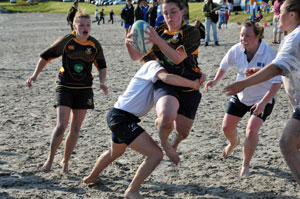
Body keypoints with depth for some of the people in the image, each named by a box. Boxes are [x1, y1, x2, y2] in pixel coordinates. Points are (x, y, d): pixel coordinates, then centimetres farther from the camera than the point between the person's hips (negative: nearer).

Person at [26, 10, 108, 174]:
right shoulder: (66, 41, -9)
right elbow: (46, 56, 1)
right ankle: (50, 159, 3)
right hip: (65, 87, -3)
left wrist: (102, 82, -8)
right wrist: (35, 75, -5)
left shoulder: (95, 45, -2)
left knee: (75, 128, 5)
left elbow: (101, 67, 10)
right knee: (61, 125, -14)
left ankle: (65, 161, 19)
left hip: (84, 89, 3)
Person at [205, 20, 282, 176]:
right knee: (227, 127, 7)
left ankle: (245, 165, 3)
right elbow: (224, 66, 8)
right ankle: (234, 143, 46)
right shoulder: (236, 50, -15)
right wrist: (216, 81, -8)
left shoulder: (269, 54, -28)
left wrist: (263, 102, -33)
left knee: (251, 130, -19)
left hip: (262, 99, -4)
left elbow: (277, 82, -25)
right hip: (240, 95, 4)